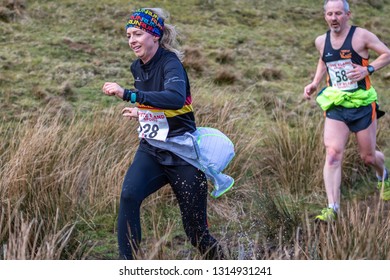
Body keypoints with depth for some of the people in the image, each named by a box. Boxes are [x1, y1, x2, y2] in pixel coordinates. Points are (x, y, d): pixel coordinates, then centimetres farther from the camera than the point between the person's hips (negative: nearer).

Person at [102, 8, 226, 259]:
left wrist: (128, 94, -42)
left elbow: (176, 98, -40)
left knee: (196, 231, 2)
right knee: (128, 195, -25)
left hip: (182, 154, -6)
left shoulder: (170, 63, -17)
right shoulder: (138, 67, 6)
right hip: (151, 150, 6)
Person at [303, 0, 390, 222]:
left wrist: (368, 69, -20)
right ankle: (332, 208, -17)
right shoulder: (321, 41, 5)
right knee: (333, 155, -14)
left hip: (363, 104, -3)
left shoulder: (361, 36, -10)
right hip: (335, 107, 3)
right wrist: (315, 83, 12)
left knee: (368, 157, 10)